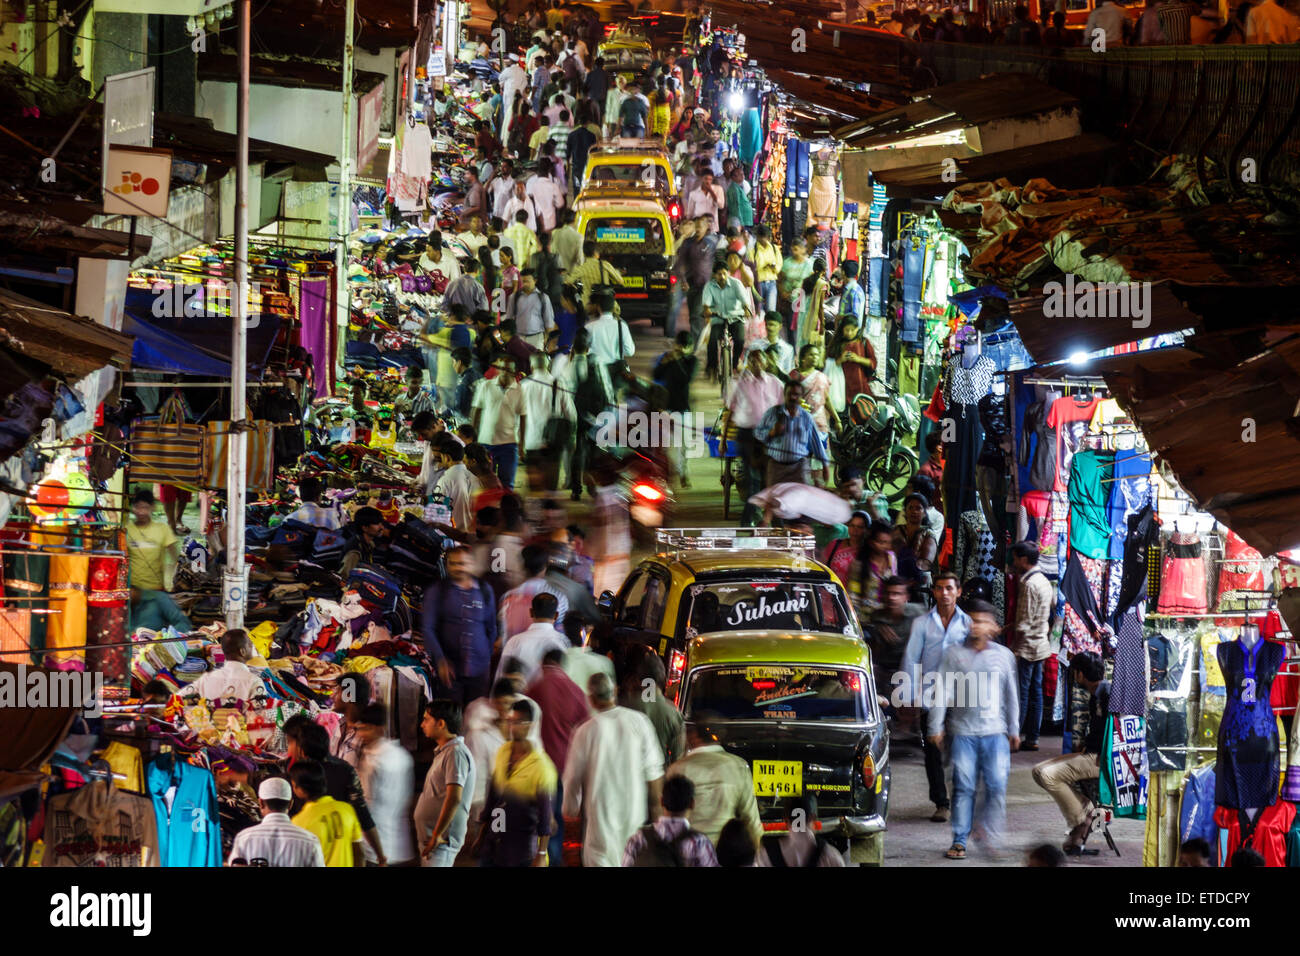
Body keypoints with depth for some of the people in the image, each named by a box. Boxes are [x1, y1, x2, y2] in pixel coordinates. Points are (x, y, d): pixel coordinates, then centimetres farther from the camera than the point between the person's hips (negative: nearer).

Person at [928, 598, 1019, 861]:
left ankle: (990, 837, 7)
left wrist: (1014, 730, 16)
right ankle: (959, 841, 4)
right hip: (964, 731, -1)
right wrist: (935, 726, -2)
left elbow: (1011, 695, 15)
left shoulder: (1003, 655, 9)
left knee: (997, 785, -7)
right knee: (963, 786, -2)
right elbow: (943, 691, 2)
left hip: (996, 731, 1)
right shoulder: (955, 654, 4)